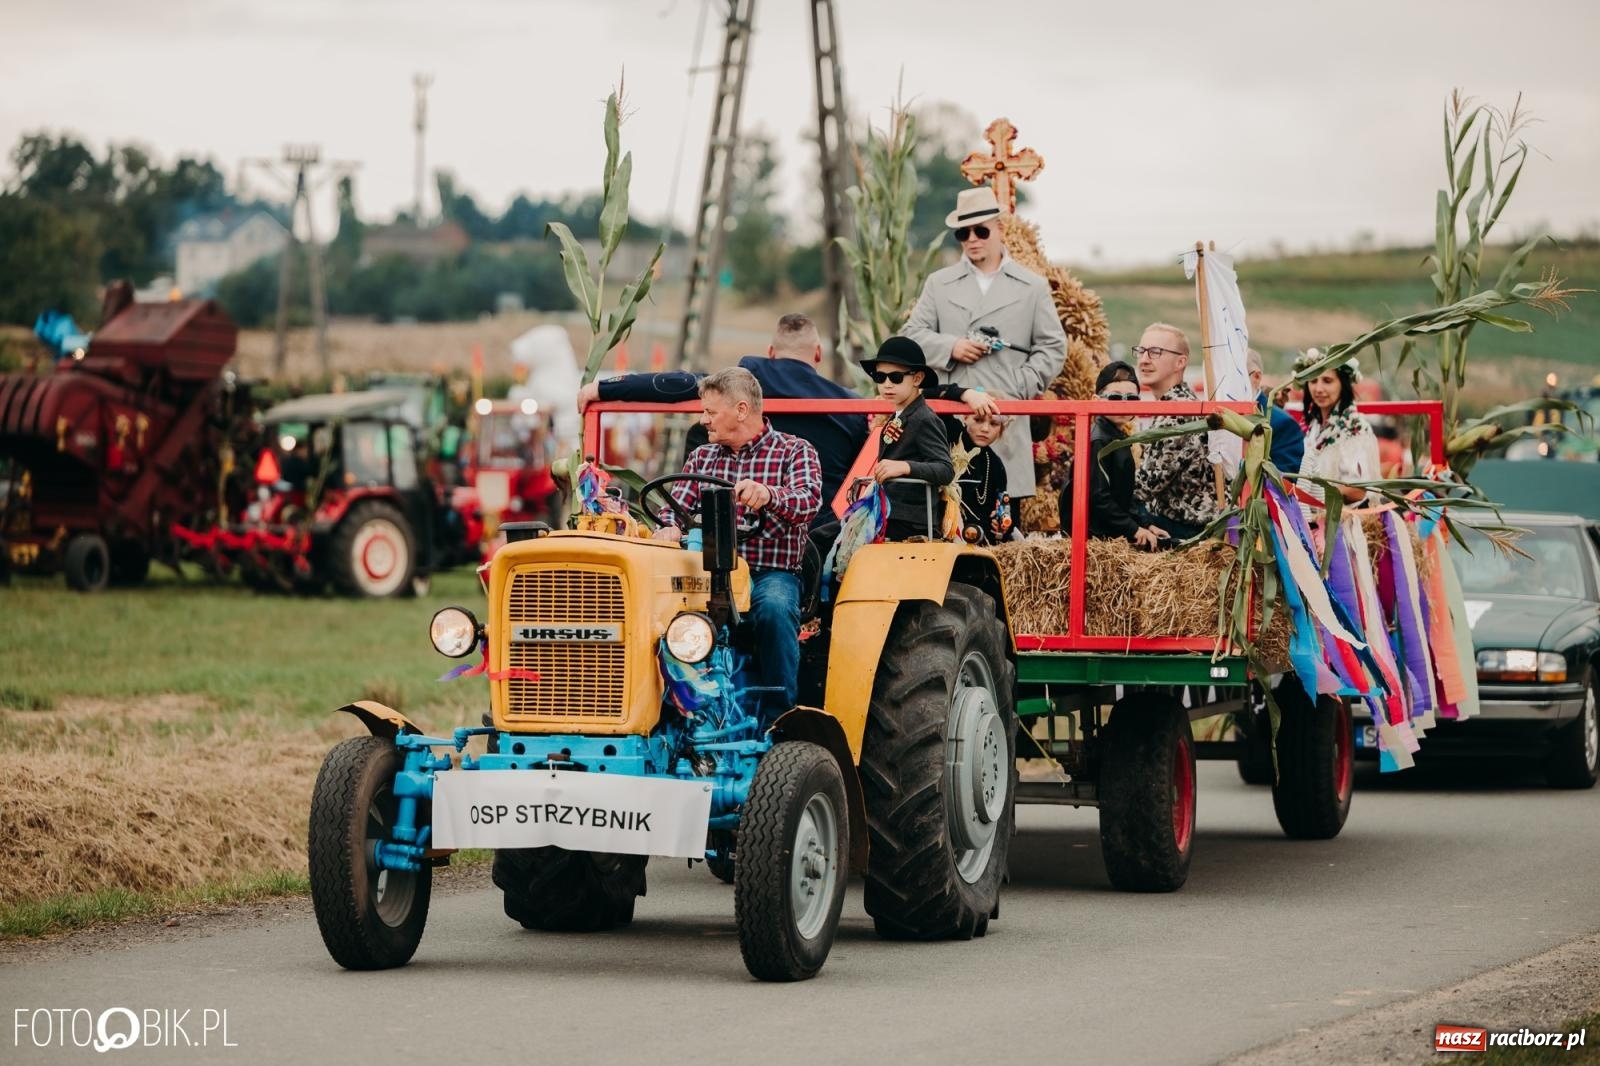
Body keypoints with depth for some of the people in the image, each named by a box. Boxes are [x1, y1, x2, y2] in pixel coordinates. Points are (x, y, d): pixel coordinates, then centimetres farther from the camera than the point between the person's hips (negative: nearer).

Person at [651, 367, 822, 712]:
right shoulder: (702, 457, 21)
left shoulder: (794, 451, 5)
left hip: (773, 572, -3)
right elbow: (678, 506, 11)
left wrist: (767, 495, -36)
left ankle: (781, 714, -26)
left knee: (774, 607, -39)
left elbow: (808, 502, -14)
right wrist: (670, 530, -15)